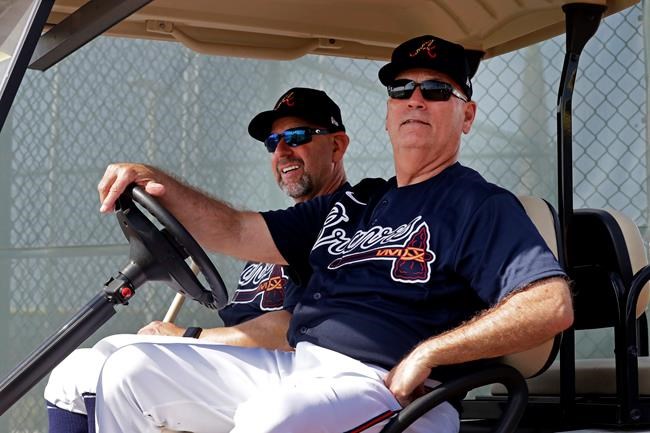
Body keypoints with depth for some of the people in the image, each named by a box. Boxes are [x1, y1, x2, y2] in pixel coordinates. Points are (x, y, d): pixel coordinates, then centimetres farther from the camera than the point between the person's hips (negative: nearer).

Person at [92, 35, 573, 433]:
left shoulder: (480, 205, 0)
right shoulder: (350, 204, 23)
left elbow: (553, 305, -15)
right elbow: (237, 232, 21)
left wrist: (427, 354, -19)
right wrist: (158, 182, 3)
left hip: (385, 385, -8)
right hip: (292, 366, 8)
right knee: (131, 369, 2)